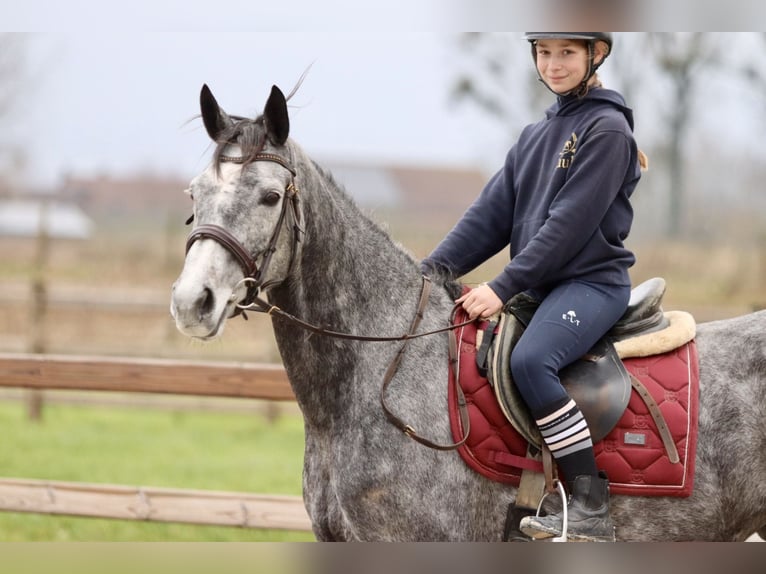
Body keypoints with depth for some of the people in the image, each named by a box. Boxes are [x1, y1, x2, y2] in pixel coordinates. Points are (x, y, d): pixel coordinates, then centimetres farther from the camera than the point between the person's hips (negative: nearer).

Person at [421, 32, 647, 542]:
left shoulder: (607, 128, -7)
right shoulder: (536, 135, 18)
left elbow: (570, 223, -15)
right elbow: (493, 212, 12)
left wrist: (504, 287, -19)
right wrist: (435, 268, -2)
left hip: (592, 282, -9)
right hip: (540, 287, 9)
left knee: (529, 360, -32)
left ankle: (591, 507, -31)